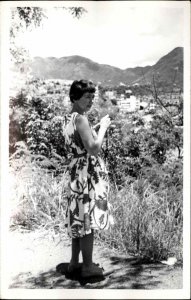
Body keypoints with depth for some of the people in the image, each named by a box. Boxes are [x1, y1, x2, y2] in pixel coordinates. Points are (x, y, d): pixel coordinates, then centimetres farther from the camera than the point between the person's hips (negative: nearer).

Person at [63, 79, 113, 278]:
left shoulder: (68, 119, 12)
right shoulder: (81, 119, -17)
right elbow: (93, 149, -23)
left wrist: (96, 128, 15)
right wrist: (103, 127, -12)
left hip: (76, 172, 10)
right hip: (88, 174, -9)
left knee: (78, 218, 17)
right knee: (87, 220, 0)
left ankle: (74, 262, 28)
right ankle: (88, 266, 12)